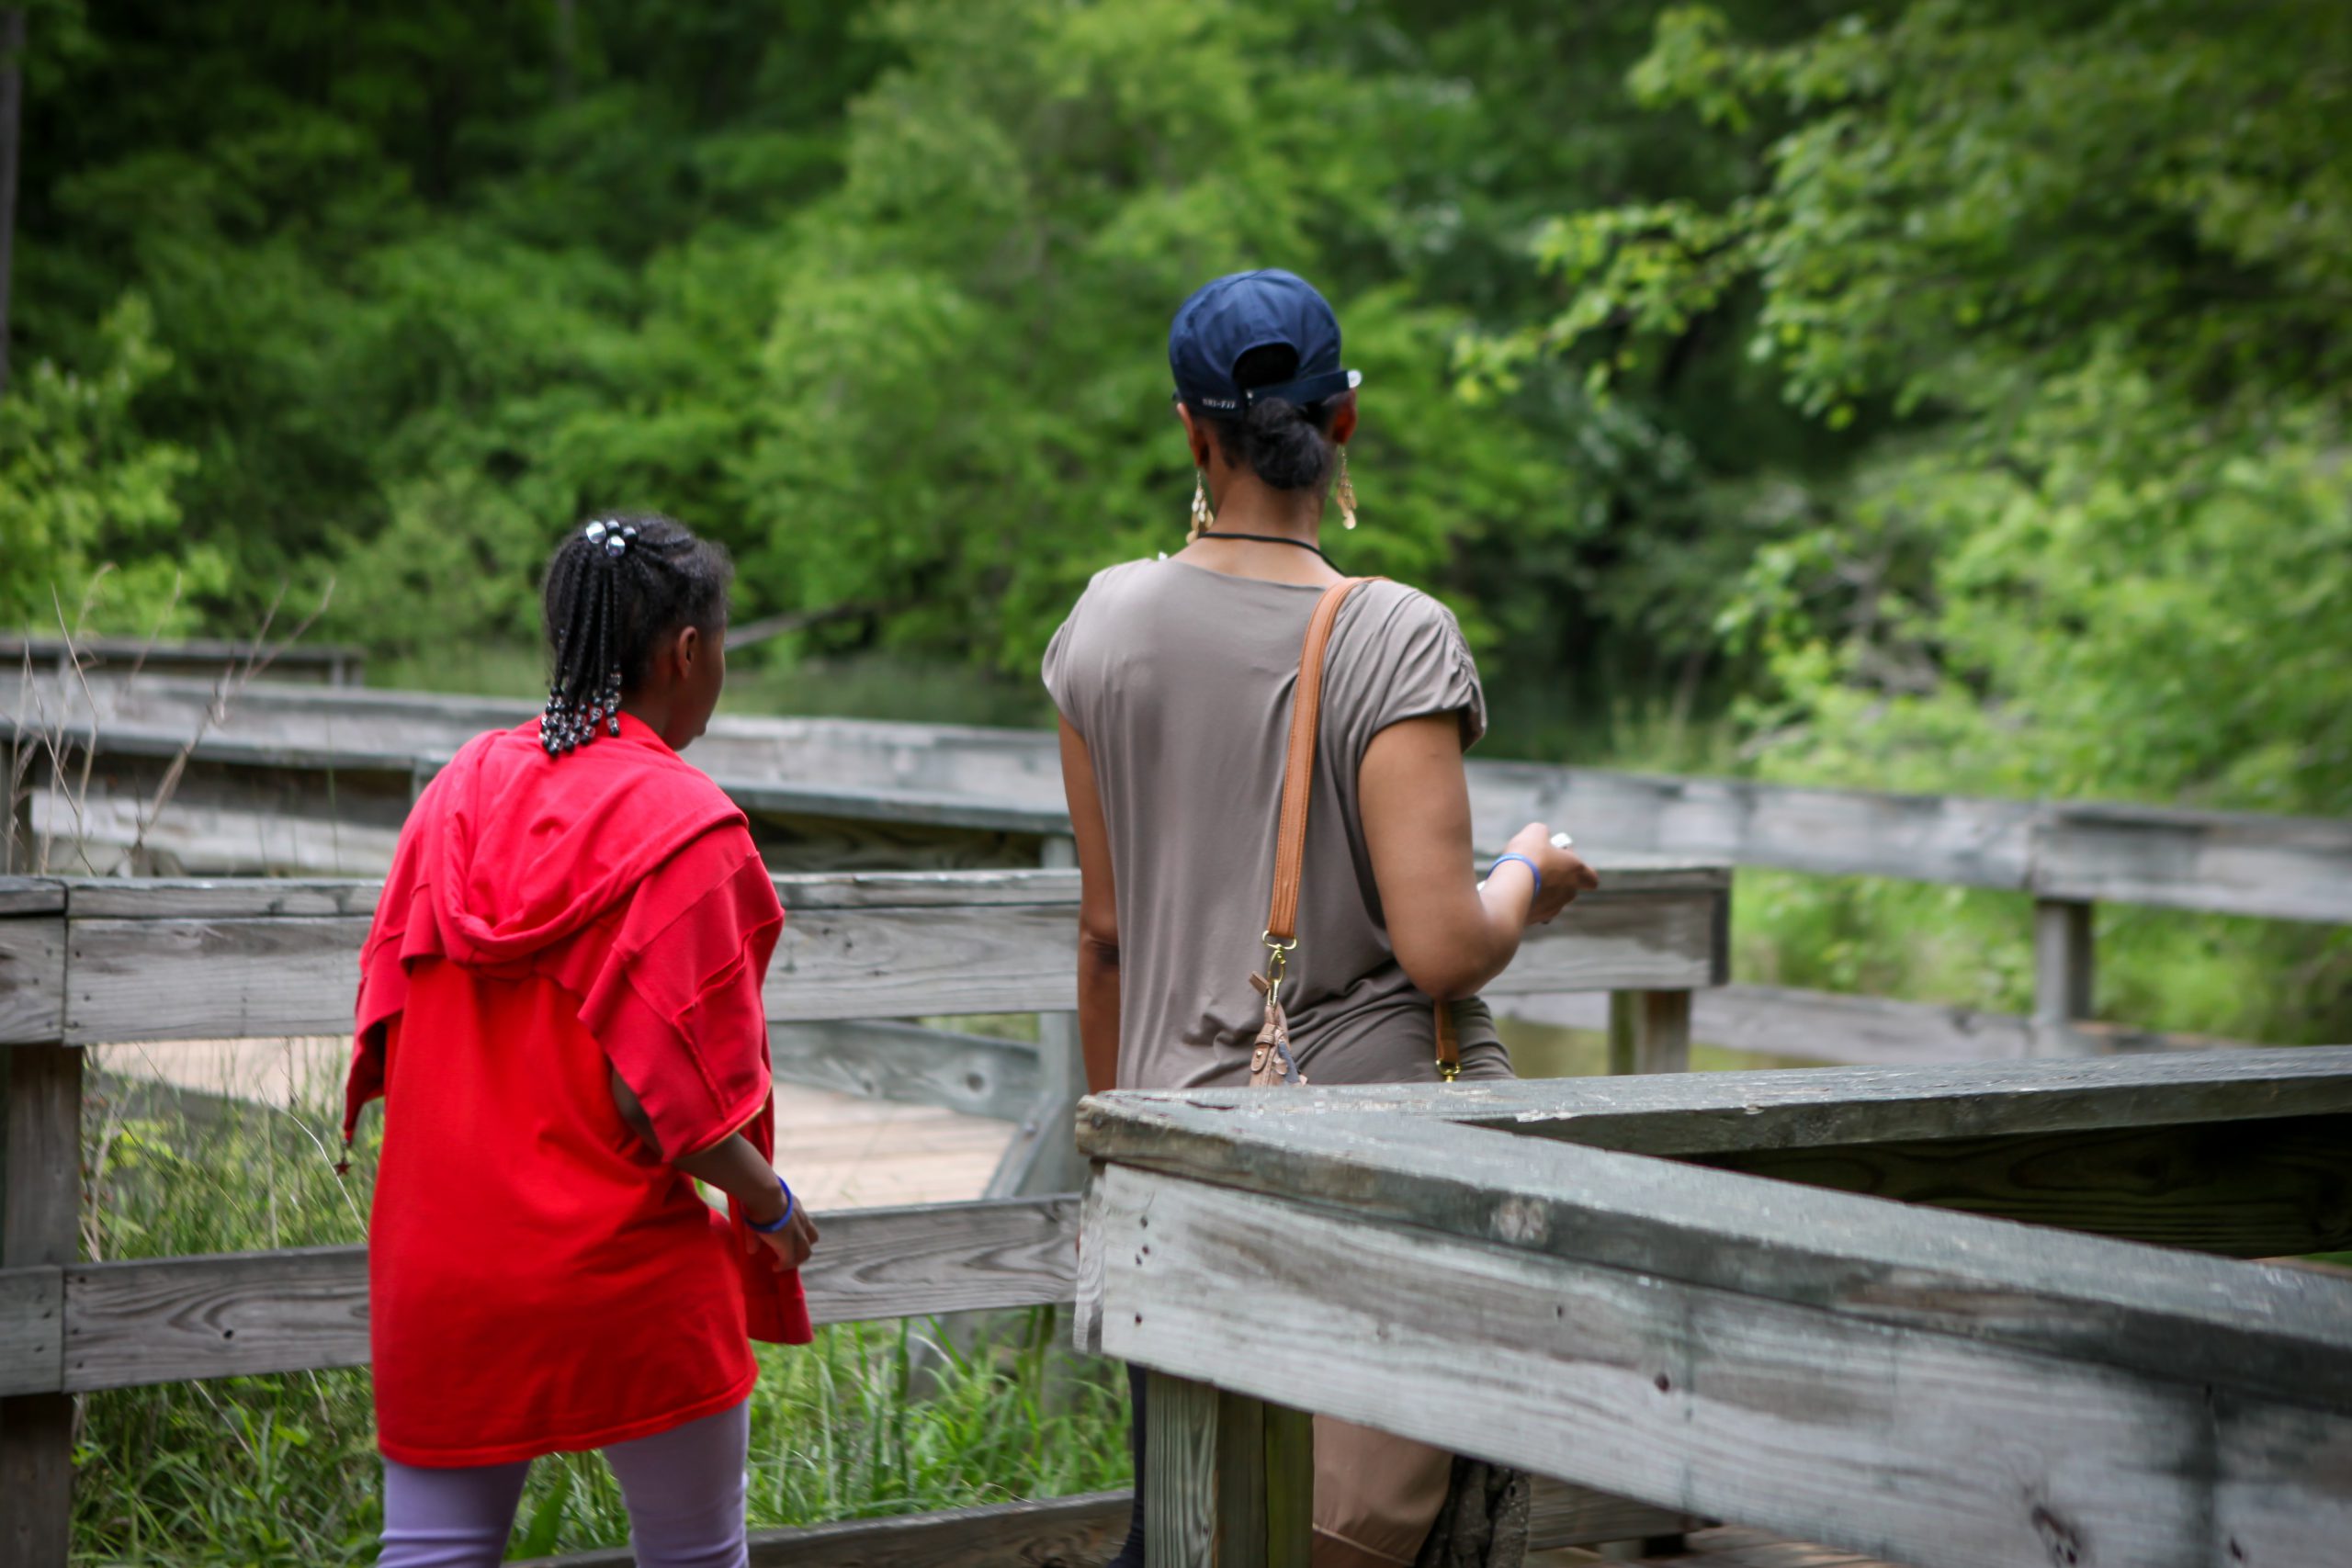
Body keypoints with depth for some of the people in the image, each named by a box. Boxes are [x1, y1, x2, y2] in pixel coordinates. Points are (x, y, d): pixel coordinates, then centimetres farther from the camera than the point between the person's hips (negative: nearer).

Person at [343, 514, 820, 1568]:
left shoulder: (461, 786, 3)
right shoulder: (683, 826, -14)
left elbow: (386, 1023, 5)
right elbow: (662, 1094, -18)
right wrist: (771, 1204, -2)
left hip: (441, 1258, 5)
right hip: (621, 1276, -5)